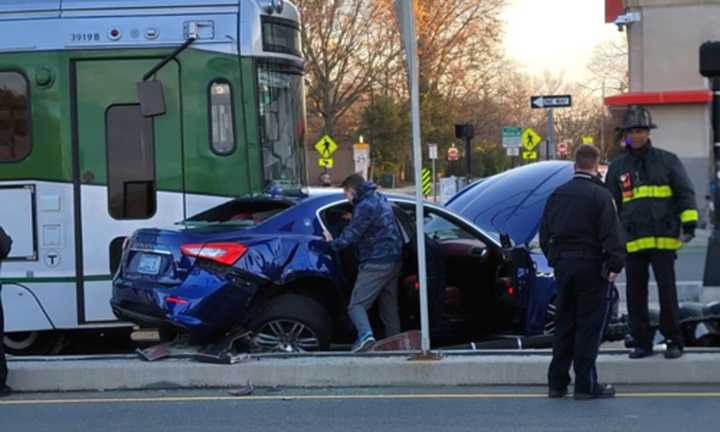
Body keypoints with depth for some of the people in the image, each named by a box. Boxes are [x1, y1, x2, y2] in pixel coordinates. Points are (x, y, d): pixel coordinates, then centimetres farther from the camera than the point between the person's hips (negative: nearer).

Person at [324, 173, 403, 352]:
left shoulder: (365, 206, -14)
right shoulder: (381, 200, 16)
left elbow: (352, 234, -16)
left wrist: (333, 243, -2)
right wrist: (353, 218, 27)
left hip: (376, 263, -9)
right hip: (394, 261, 9)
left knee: (357, 304, -11)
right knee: (389, 307, 14)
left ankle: (365, 335, -32)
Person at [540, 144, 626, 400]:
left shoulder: (557, 195, 8)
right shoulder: (599, 195, -11)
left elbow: (544, 233, 13)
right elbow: (611, 234, -16)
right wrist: (615, 264, -10)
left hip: (562, 265, 6)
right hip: (590, 266, -6)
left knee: (563, 324, 13)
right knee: (589, 326, -1)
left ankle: (557, 382, 15)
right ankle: (585, 384, -1)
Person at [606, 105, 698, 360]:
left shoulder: (667, 161, 6)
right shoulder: (618, 167, 12)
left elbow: (685, 193, 3)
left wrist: (689, 223, -8)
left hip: (664, 239, -3)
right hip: (632, 242, 3)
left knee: (667, 291, -4)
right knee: (635, 294, 4)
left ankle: (674, 341, 5)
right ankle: (641, 343, 13)